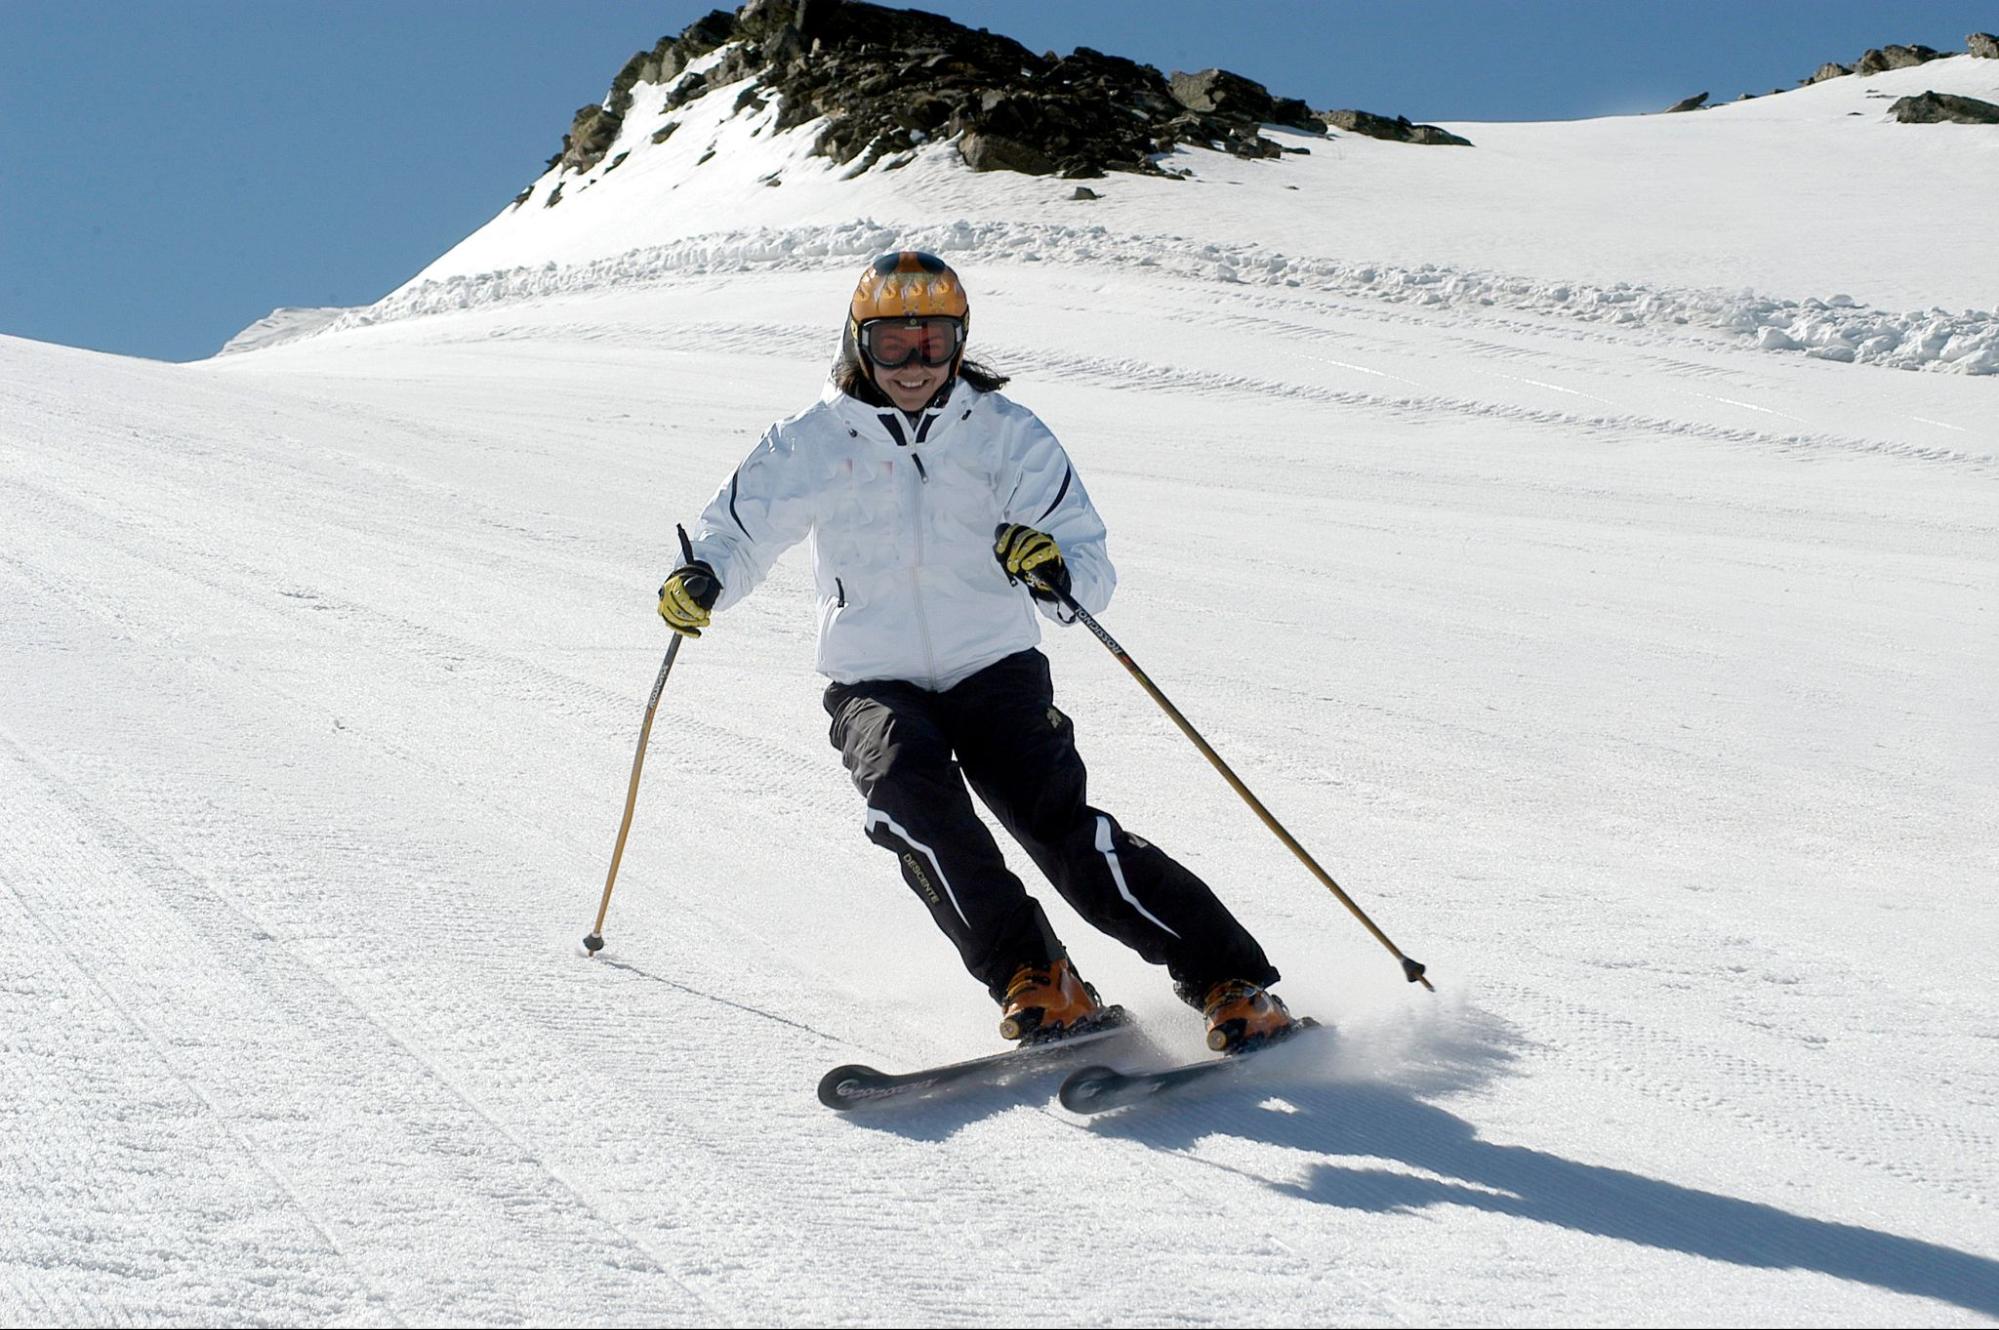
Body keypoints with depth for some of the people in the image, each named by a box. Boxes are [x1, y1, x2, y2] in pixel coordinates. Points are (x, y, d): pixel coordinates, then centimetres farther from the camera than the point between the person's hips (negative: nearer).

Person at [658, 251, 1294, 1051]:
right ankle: (1033, 981, -25)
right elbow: (739, 529, 12)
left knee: (1057, 820, -21)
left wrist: (1057, 573, -29)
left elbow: (1091, 574, -5)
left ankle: (1234, 985, -15)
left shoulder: (1006, 435, 0)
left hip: (995, 671, -1)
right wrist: (702, 580, -12)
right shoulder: (813, 444, 2)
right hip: (874, 685, 1)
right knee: (905, 786, -31)